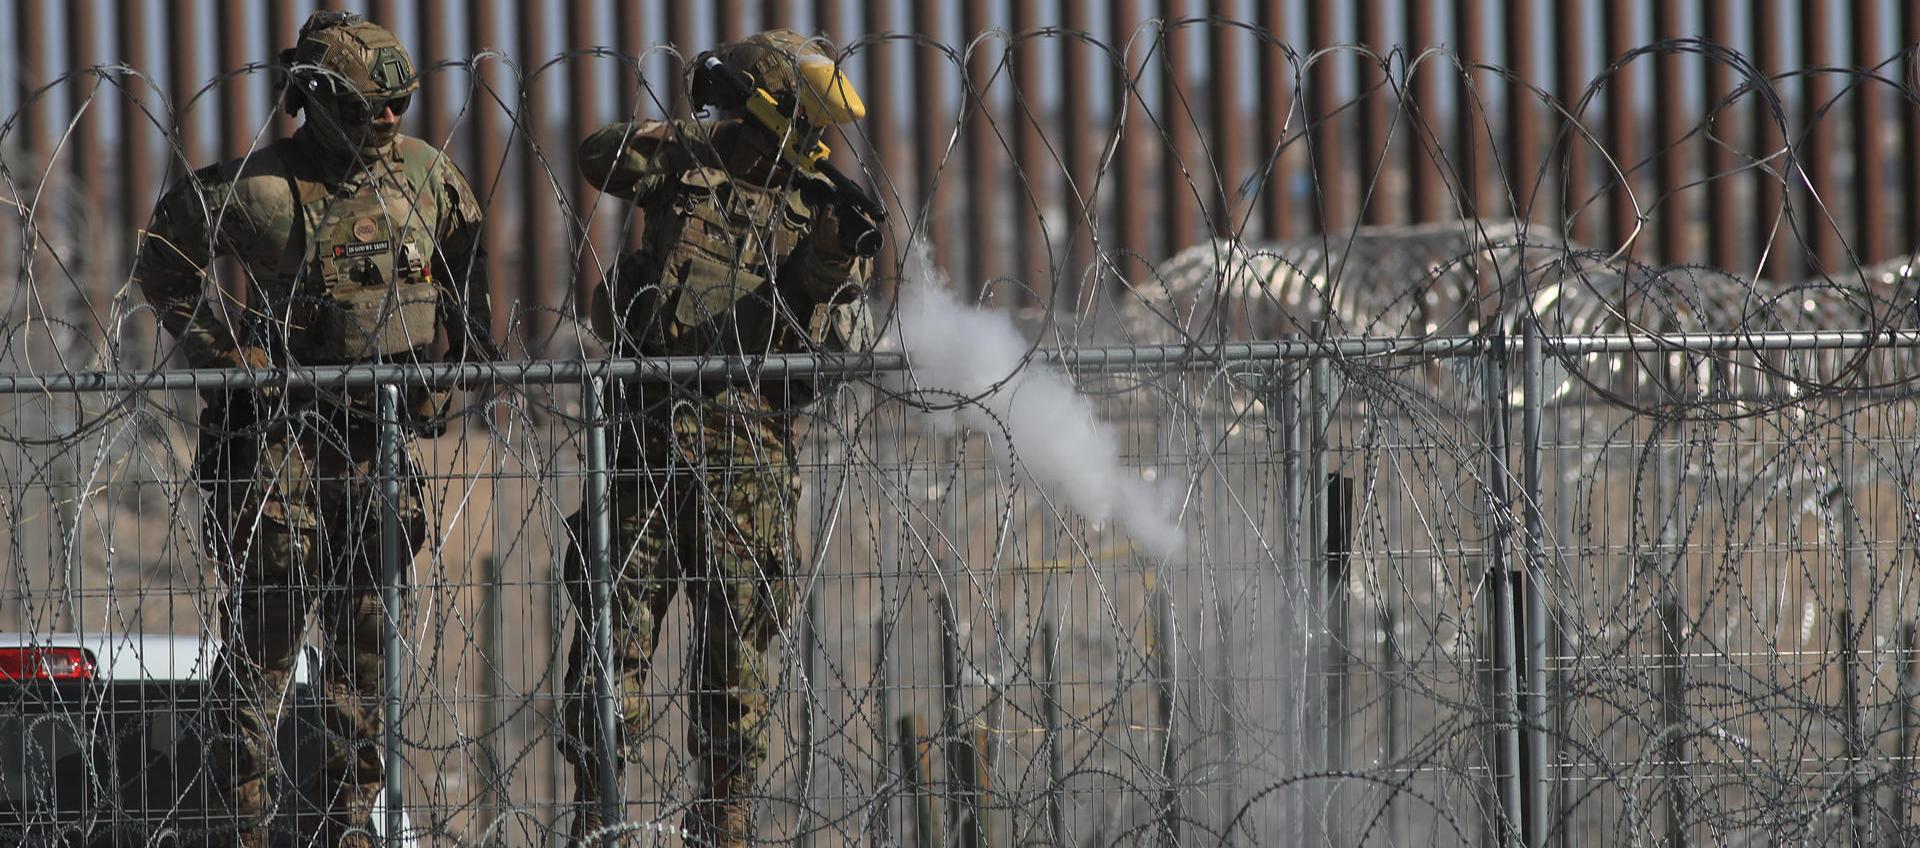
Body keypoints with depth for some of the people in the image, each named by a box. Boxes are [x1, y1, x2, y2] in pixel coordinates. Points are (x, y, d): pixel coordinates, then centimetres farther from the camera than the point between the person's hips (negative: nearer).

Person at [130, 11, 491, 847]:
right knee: (263, 625, -5)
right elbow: (164, 267, 2)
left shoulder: (427, 175, 3)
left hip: (386, 431, 4)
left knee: (369, 627, 6)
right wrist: (232, 355, -3)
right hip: (284, 426, -4)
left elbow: (467, 269, 19)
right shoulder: (254, 190, -10)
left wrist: (452, 368, 12)